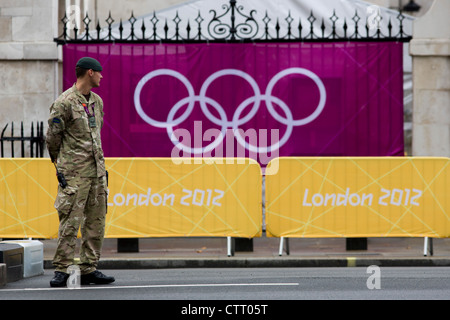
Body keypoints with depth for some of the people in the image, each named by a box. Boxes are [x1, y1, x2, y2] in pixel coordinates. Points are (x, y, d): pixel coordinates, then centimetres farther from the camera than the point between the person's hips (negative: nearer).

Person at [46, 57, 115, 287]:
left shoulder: (97, 101, 16)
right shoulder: (64, 102, -9)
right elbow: (52, 137, -4)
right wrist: (59, 167, -1)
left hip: (97, 171, 8)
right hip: (75, 173, -8)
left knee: (96, 222, 7)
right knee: (70, 221, -8)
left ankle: (89, 269, 13)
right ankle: (62, 270, -2)